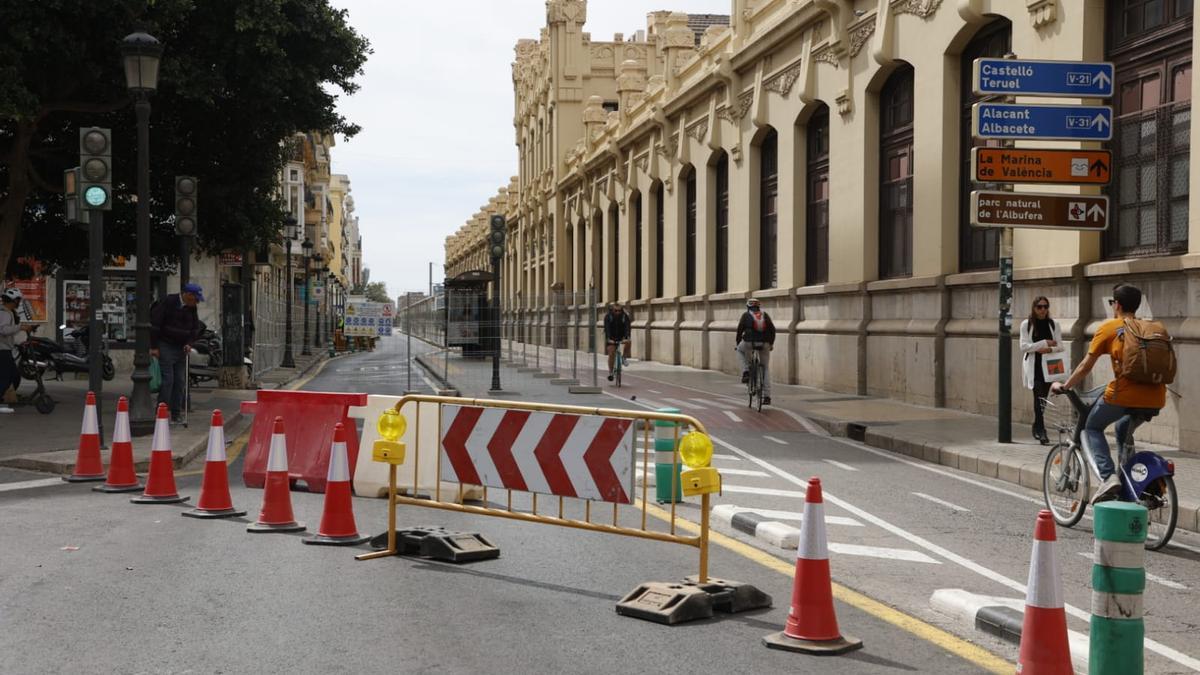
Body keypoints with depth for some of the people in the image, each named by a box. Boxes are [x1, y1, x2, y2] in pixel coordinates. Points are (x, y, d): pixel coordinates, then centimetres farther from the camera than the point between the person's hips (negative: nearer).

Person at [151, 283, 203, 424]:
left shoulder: (191, 308, 8)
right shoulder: (167, 303, -13)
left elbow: (196, 328, 18)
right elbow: (155, 325, -14)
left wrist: (189, 343, 2)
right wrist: (154, 347, -15)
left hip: (181, 348, 7)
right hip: (166, 347, -7)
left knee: (180, 381, 6)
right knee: (167, 379, -11)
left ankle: (176, 413, 13)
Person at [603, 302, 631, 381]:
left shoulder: (625, 316, -18)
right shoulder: (608, 316, -20)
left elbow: (628, 327, -28)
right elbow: (607, 329, -30)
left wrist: (626, 338, -44)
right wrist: (608, 339, -45)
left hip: (621, 336, 1)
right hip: (611, 338, -1)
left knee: (628, 342, -30)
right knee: (611, 354, -13)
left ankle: (624, 358, -10)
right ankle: (610, 372, -2)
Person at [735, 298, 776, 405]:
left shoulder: (746, 315, 11)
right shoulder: (765, 315, 16)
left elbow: (739, 330, 11)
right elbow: (772, 330, 14)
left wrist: (737, 344, 23)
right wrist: (771, 344, 25)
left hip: (749, 343, -2)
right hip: (764, 344, 2)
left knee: (740, 350, 34)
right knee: (766, 369, 15)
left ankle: (746, 371, 14)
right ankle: (767, 396, 8)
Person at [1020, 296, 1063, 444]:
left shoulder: (1053, 324, 8)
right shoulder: (1026, 324, 2)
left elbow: (1060, 346, 5)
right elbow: (1024, 346, -5)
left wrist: (1049, 349, -17)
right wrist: (1044, 343, -12)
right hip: (1034, 366, -3)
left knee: (1042, 398, 7)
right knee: (1040, 397, -15)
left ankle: (1037, 428, 23)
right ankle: (1041, 430, -16)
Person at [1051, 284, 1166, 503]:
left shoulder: (1109, 328, 5)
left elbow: (1085, 366, 7)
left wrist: (1063, 386, 21)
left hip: (1124, 395, -5)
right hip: (1155, 399, 5)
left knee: (1093, 427, 18)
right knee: (1123, 429, 32)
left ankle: (1109, 476, -4)